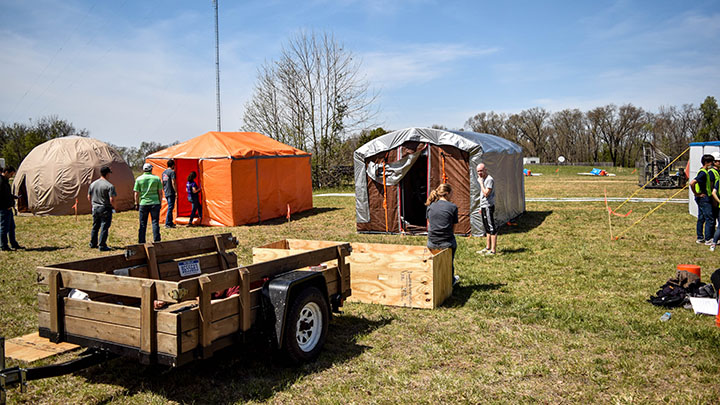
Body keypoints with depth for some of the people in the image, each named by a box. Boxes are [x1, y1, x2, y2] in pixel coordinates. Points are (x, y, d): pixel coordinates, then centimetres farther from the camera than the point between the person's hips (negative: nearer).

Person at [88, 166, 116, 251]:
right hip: (105, 209, -7)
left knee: (95, 227, 18)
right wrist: (114, 206, -1)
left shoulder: (93, 184, 6)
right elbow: (111, 200, -19)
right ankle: (102, 246, 1)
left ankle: (93, 244, 29)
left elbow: (89, 197, 12)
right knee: (104, 228, 0)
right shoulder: (110, 186, -15)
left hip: (95, 208, 7)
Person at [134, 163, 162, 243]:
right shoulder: (157, 178, 0)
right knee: (155, 222, 3)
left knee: (142, 224, 8)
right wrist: (160, 202, 11)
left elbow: (136, 193, 1)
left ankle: (141, 242, 12)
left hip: (143, 203, 1)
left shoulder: (139, 179, 0)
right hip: (155, 203, 0)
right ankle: (156, 242, 2)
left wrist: (136, 204, 10)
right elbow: (160, 192, 2)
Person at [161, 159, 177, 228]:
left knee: (170, 207, 17)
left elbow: (162, 183, 19)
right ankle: (167, 223, -5)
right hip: (171, 193, -9)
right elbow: (173, 183, -17)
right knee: (170, 207, -5)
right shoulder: (172, 172, -11)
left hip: (166, 193, 9)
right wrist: (176, 192, -13)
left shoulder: (164, 172, 14)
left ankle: (170, 222, 22)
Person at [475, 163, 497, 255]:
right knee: (487, 228, 16)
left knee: (491, 228, -6)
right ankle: (488, 248, 25)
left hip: (488, 206, -10)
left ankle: (493, 250, -4)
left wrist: (481, 182, -18)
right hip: (484, 207, 10)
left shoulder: (489, 179, -14)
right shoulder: (483, 179, 16)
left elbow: (486, 193, -24)